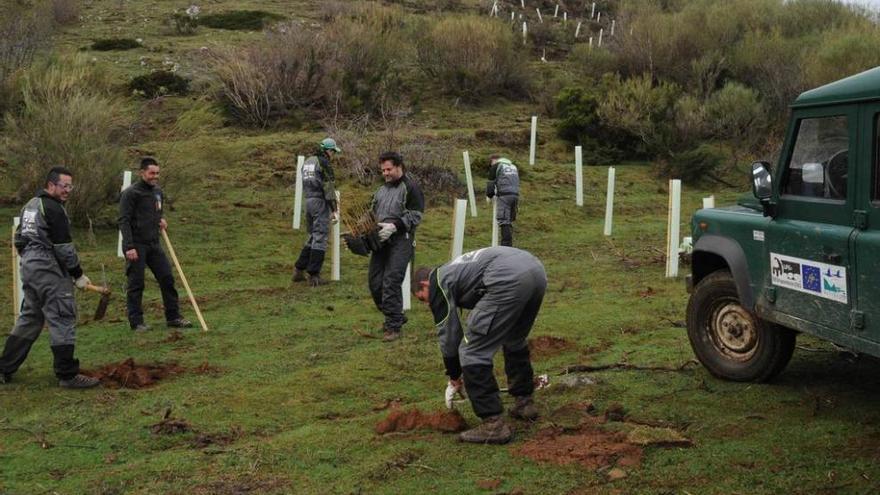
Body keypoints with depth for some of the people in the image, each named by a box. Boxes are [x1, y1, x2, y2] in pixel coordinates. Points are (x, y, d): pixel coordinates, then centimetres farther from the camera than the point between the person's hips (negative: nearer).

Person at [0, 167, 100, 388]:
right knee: (63, 319, -6)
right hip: (49, 272, -10)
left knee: (29, 318, 17)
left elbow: (20, 239, 21)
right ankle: (67, 375, -4)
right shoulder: (53, 209, -13)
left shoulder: (30, 205, 17)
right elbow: (63, 247, -15)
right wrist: (78, 275, -8)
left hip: (29, 268, 10)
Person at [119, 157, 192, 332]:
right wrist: (129, 247, -20)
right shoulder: (131, 193, -9)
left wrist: (161, 220, 5)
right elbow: (124, 221, -13)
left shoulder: (158, 192, 12)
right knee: (136, 284, 0)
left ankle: (173, 317, 14)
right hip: (136, 245, -7)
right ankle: (136, 321, 9)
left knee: (167, 278, 5)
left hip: (154, 244, 7)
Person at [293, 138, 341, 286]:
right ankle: (314, 276, -4)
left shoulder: (307, 162, 16)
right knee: (320, 238, -4)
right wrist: (335, 210, -14)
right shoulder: (323, 163, -10)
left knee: (313, 236, 18)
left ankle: (299, 270, 16)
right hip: (320, 202, -8)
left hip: (308, 200, 8)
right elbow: (328, 187, -14)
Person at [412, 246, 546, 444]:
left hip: (509, 280, -9)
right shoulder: (455, 269, 39)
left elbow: (448, 333, 14)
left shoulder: (438, 282, 14)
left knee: (472, 352, 1)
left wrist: (454, 378, 28)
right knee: (515, 342, 34)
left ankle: (493, 425, 3)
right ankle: (524, 403, 42)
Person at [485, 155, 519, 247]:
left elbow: (491, 183, 5)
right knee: (509, 221, 12)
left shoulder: (495, 166, 6)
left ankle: (506, 245, -17)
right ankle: (508, 243, 13)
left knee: (503, 221, -9)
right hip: (515, 195, 7)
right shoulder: (513, 166, 26)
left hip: (504, 195, -6)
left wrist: (488, 195, 20)